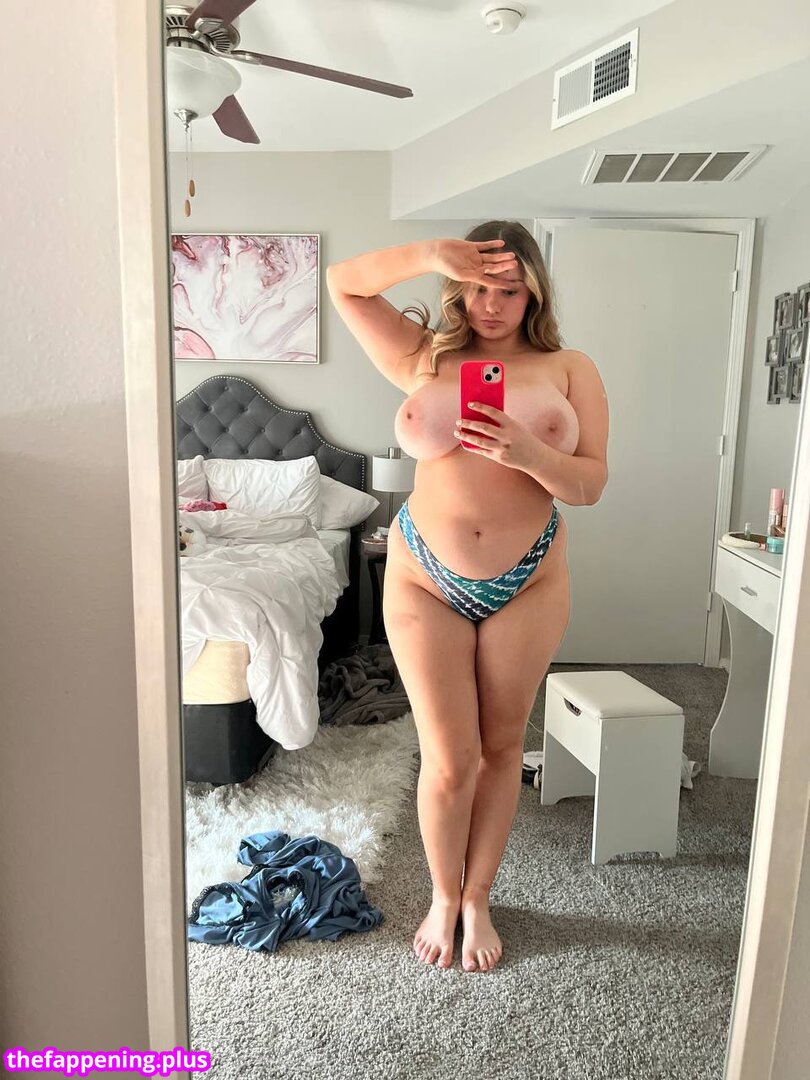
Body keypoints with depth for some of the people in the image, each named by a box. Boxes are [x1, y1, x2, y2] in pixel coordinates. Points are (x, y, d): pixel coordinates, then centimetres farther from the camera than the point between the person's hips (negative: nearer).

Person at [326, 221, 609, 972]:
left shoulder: (569, 370, 2)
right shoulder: (427, 358, 4)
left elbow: (591, 485, -4)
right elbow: (344, 282, 4)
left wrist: (528, 452, -24)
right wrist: (430, 256, -11)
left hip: (527, 582, 1)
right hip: (427, 580, -1)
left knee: (502, 747, 13)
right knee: (450, 760, 2)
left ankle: (477, 900, 35)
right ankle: (442, 897, 31)